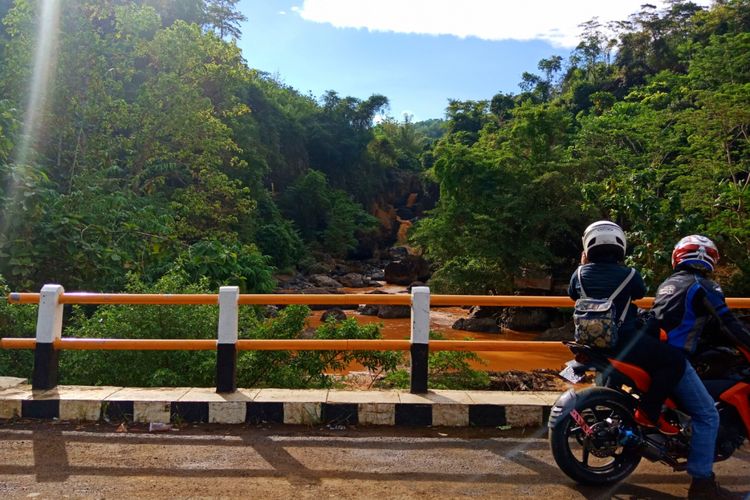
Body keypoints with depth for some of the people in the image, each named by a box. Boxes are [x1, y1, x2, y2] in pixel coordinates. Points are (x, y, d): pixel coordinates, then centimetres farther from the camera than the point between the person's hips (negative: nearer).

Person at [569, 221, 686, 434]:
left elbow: (572, 294, 20)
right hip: (623, 342, -6)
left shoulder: (580, 273, 0)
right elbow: (640, 293, 12)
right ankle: (648, 412, -4)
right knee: (676, 360, 0)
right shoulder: (628, 274, -9)